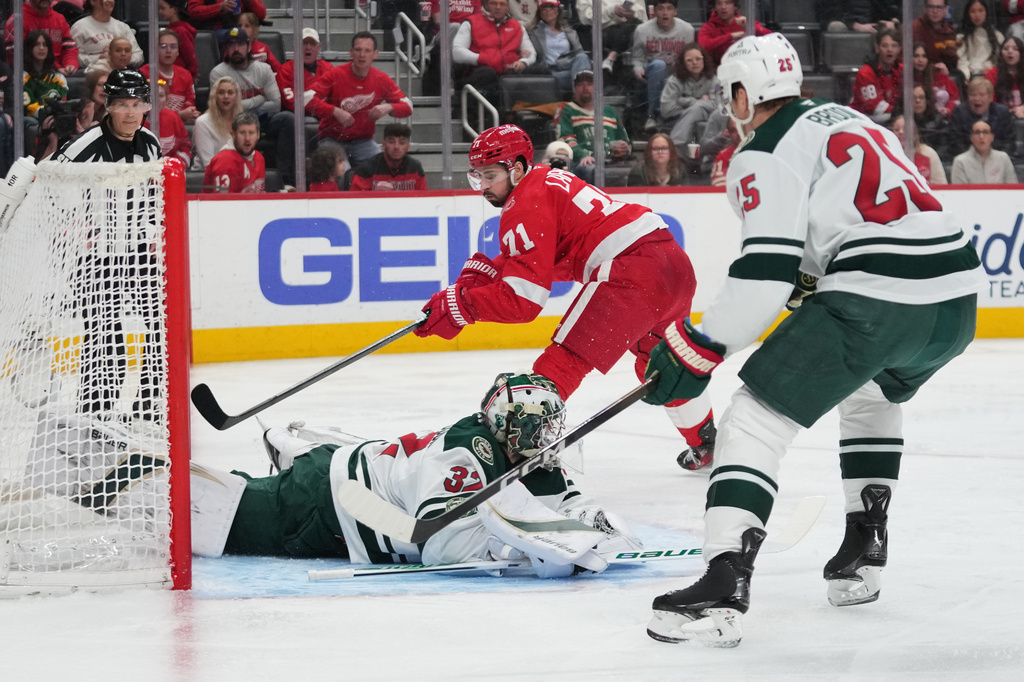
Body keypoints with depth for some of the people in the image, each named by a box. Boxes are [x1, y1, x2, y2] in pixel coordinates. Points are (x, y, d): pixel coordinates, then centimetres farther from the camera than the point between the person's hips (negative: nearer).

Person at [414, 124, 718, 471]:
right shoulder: (548, 180, 21)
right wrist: (484, 272, 10)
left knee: (565, 360, -12)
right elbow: (529, 265, 26)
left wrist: (459, 303, -8)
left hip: (631, 270, -10)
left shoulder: (527, 206, -8)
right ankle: (706, 446, 49)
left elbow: (522, 299, -13)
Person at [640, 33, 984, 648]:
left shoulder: (767, 154, 0)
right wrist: (814, 273, 43)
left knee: (757, 417, -4)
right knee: (874, 394, 37)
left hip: (877, 298, -8)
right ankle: (863, 553, 31)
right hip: (958, 296, 8)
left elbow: (767, 269, -9)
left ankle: (723, 589, -18)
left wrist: (699, 349, -4)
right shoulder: (848, 118, 25)